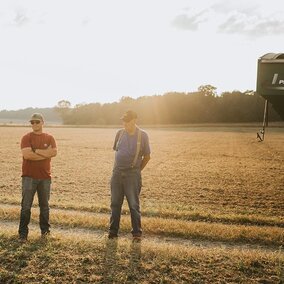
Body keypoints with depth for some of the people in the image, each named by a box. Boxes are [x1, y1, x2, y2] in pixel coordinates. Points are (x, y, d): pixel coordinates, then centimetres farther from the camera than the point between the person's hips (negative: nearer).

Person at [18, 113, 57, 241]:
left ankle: (45, 230, 25)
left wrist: (36, 151, -14)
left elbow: (54, 152, -10)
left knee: (44, 205, 12)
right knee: (26, 206, -1)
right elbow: (26, 154, -17)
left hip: (45, 177, 3)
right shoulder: (26, 137, -2)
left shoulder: (49, 138, 6)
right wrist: (46, 153, -12)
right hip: (29, 177, -2)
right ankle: (23, 233, 7)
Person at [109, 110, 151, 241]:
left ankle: (137, 233, 11)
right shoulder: (120, 133, 6)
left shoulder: (142, 135, -4)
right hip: (117, 173, 4)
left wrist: (137, 170, 5)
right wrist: (118, 167, 14)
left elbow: (147, 157, 2)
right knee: (115, 203, 9)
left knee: (134, 205, 0)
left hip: (132, 174, -4)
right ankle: (113, 231, 19)